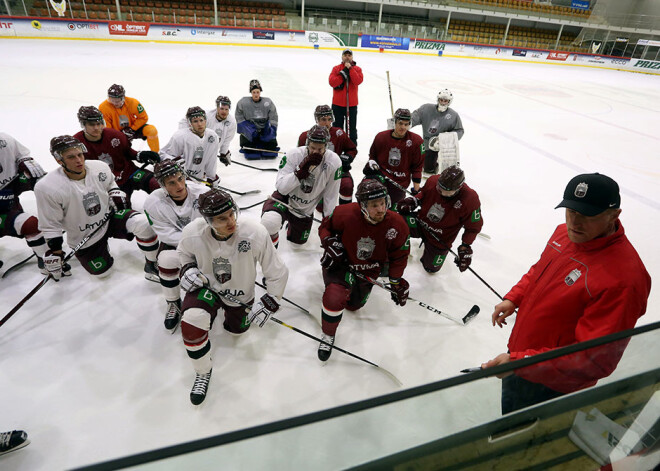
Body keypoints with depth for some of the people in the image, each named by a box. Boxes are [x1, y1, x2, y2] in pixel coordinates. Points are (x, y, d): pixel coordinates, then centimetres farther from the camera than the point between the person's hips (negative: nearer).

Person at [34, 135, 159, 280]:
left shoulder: (100, 167, -13)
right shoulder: (46, 188, -22)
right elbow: (50, 225, -12)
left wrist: (117, 195, -7)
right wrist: (54, 252, -12)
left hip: (110, 217, 1)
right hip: (84, 240, -1)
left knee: (143, 223, -29)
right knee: (102, 272, 10)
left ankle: (151, 264, -8)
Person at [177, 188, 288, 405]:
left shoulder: (255, 233, -34)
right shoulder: (192, 233, -26)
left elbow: (277, 271, -20)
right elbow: (184, 252, 3)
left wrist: (270, 302, -18)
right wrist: (187, 269, -15)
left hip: (240, 295, 1)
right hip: (206, 286, 0)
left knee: (237, 329, 21)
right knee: (191, 324, -26)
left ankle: (229, 311, 57)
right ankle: (203, 372, 4)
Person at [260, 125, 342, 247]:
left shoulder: (334, 162, -21)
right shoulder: (294, 154, -24)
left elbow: (331, 196, -11)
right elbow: (281, 187, -26)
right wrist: (301, 170, -38)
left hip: (305, 210, 3)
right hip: (285, 199, -3)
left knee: (298, 240, 20)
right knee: (270, 222, -34)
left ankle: (292, 223, 56)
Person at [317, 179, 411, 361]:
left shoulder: (396, 224, -22)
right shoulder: (345, 214, -29)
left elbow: (399, 255, -5)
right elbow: (325, 227, -7)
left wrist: (397, 282, -2)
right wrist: (330, 243, -25)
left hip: (368, 271, 3)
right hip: (341, 262, -3)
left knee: (353, 305, 20)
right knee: (335, 298, -27)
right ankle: (328, 335, 3)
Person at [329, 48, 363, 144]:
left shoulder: (357, 69, 4)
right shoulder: (336, 68, 4)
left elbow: (358, 81, -15)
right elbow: (331, 82, -12)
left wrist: (350, 68, -18)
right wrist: (343, 73, -17)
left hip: (352, 104, 0)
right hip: (337, 104, 0)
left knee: (351, 126, 6)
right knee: (337, 126, 10)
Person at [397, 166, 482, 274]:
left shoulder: (470, 200, -27)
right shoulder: (433, 181, -20)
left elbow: (473, 227, -13)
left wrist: (466, 248, -19)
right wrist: (412, 201, -14)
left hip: (441, 239, -1)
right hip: (421, 221, 1)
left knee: (431, 267, 15)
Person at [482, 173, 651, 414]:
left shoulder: (622, 277, -33)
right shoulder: (564, 233, -7)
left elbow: (596, 360, -34)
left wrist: (518, 362, -37)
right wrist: (512, 299, 0)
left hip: (550, 384, -7)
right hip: (519, 351, 7)